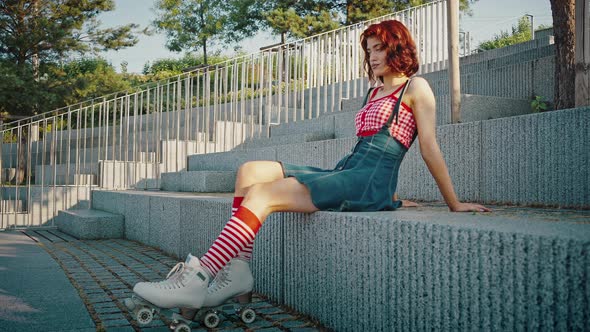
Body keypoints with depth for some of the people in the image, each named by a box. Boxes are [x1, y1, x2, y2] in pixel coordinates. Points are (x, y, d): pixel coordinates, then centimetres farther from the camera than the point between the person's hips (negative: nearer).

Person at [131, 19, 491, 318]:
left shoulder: (415, 87, 4)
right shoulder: (376, 92, 28)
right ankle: (238, 273, -19)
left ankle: (198, 281, -25)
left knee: (263, 194, -23)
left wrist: (454, 204, -1)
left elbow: (430, 148, 0)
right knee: (250, 171, -7)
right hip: (344, 173, 9)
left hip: (369, 183, -8)